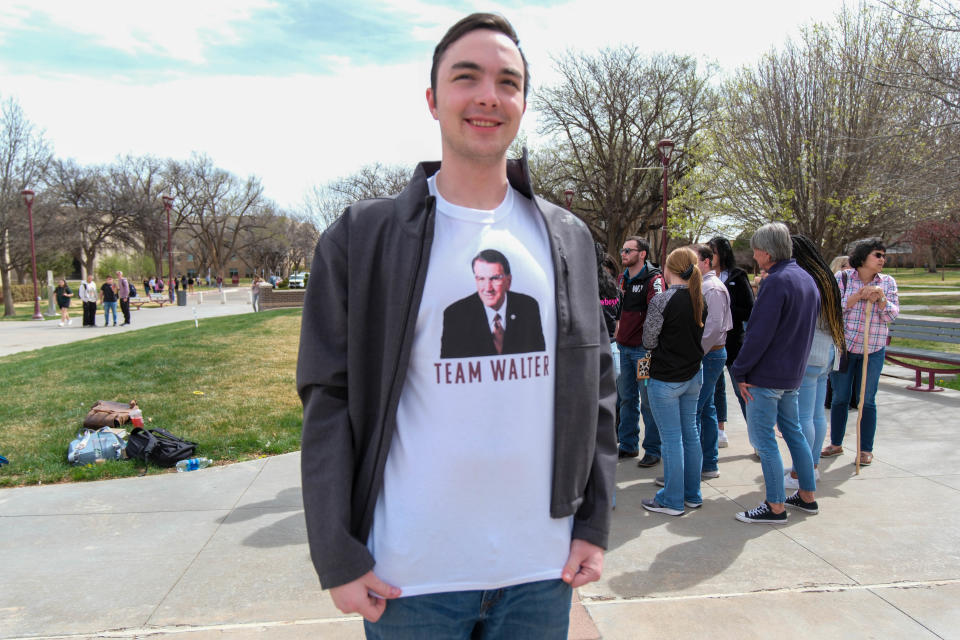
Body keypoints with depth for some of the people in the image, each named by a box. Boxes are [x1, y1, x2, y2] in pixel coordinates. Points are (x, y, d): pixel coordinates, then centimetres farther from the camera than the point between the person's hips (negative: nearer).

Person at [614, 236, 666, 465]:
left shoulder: (653, 279, -10)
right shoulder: (623, 278, 13)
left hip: (643, 349, -7)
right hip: (624, 347, 7)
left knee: (648, 401, 0)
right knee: (626, 398, 13)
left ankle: (652, 450, 11)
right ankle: (628, 445, 25)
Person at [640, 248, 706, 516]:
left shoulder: (662, 300, -18)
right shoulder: (700, 300, 2)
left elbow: (649, 341, -10)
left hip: (666, 380, -7)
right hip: (693, 374, 7)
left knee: (671, 439, 2)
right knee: (690, 433, 15)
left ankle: (673, 500, 12)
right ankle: (692, 494, 26)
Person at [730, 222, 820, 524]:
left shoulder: (776, 282, -20)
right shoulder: (807, 279, 10)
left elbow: (759, 334, -22)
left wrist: (740, 372, -15)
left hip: (767, 375, -9)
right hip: (794, 373, 9)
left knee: (763, 439, -1)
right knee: (793, 431, 19)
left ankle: (776, 507, 5)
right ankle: (807, 496, 28)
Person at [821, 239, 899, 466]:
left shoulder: (887, 282, 4)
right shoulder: (842, 278, -2)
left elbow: (892, 315, -2)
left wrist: (880, 298, -20)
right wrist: (858, 296, -19)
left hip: (873, 350, 1)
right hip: (843, 346, -1)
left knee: (867, 400, 4)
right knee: (840, 397, 8)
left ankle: (866, 449, 16)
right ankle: (836, 444, 23)